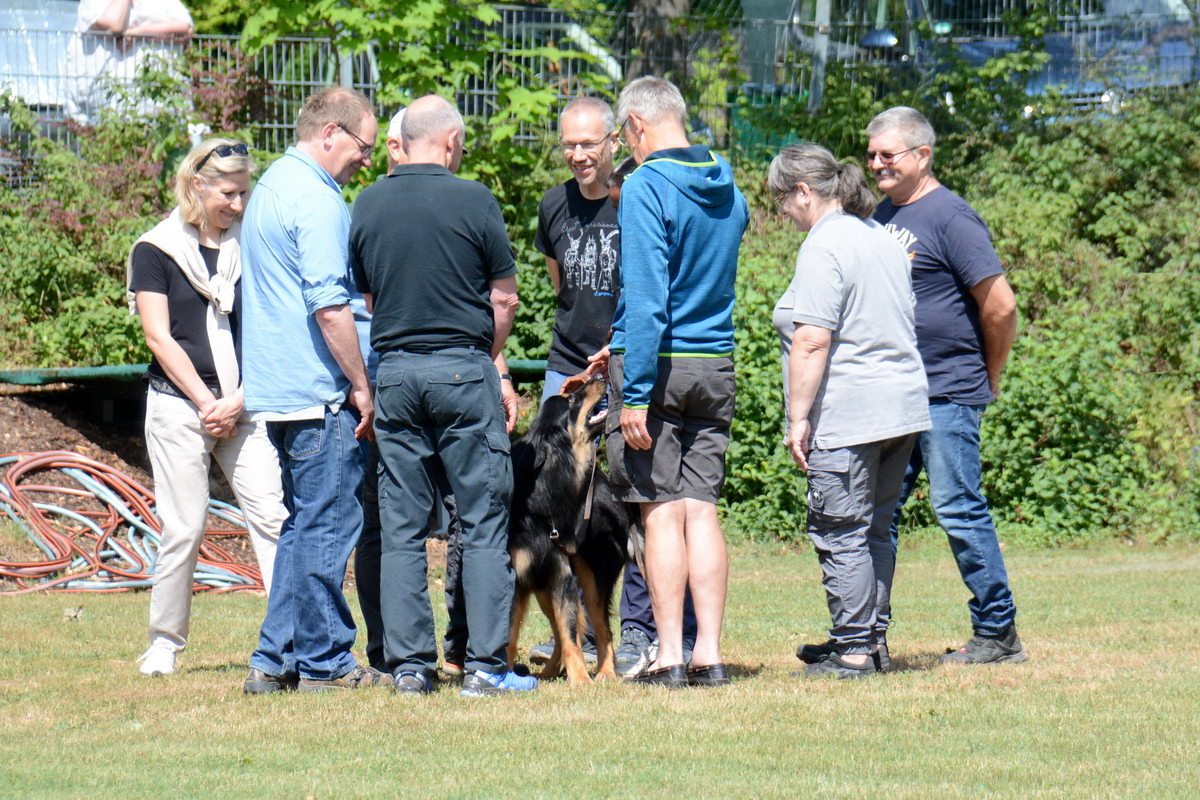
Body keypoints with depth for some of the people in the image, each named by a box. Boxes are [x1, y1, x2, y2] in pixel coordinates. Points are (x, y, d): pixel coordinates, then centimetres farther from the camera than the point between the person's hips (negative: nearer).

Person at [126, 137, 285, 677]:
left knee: (273, 516, -9)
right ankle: (165, 643, 10)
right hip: (179, 406, -3)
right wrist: (206, 403, -9)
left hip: (244, 409, 3)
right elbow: (159, 337, -4)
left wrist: (237, 400, -4)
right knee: (183, 529, -2)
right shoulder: (156, 250, 2)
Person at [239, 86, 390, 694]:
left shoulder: (273, 184, 18)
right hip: (318, 393, -10)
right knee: (329, 523, -5)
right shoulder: (316, 199, -14)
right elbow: (329, 305, -20)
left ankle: (276, 660, 13)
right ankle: (323, 662, -1)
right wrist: (361, 386, -14)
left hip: (277, 391, 10)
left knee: (305, 524, 14)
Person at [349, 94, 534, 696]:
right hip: (463, 370, -4)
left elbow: (364, 294, 12)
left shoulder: (367, 205, 4)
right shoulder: (472, 201, -7)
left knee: (402, 527, 7)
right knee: (483, 522, 0)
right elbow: (504, 297, -2)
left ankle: (409, 664, 5)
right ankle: (485, 664, -3)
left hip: (394, 371, 4)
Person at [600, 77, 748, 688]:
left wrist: (635, 394, -17)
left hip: (657, 364, -6)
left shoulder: (646, 187, -12)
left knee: (662, 511, -2)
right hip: (716, 367, 6)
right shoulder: (728, 190, 10)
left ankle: (670, 657, -2)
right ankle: (709, 655, 4)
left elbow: (646, 296, -18)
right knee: (701, 510, 7)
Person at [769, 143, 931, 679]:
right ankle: (872, 637, 19)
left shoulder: (824, 247, -13)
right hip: (902, 408, 9)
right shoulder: (882, 238, 17)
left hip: (847, 416, -9)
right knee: (875, 529, 15)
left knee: (840, 535, -4)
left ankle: (853, 651, -4)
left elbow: (812, 340, -20)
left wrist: (798, 418, -16)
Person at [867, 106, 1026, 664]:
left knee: (959, 510, -5)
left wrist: (988, 382, -3)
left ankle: (998, 633, 3)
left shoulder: (949, 216, -11)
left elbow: (1000, 306, -13)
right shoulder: (885, 215, 14)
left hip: (947, 397, -8)